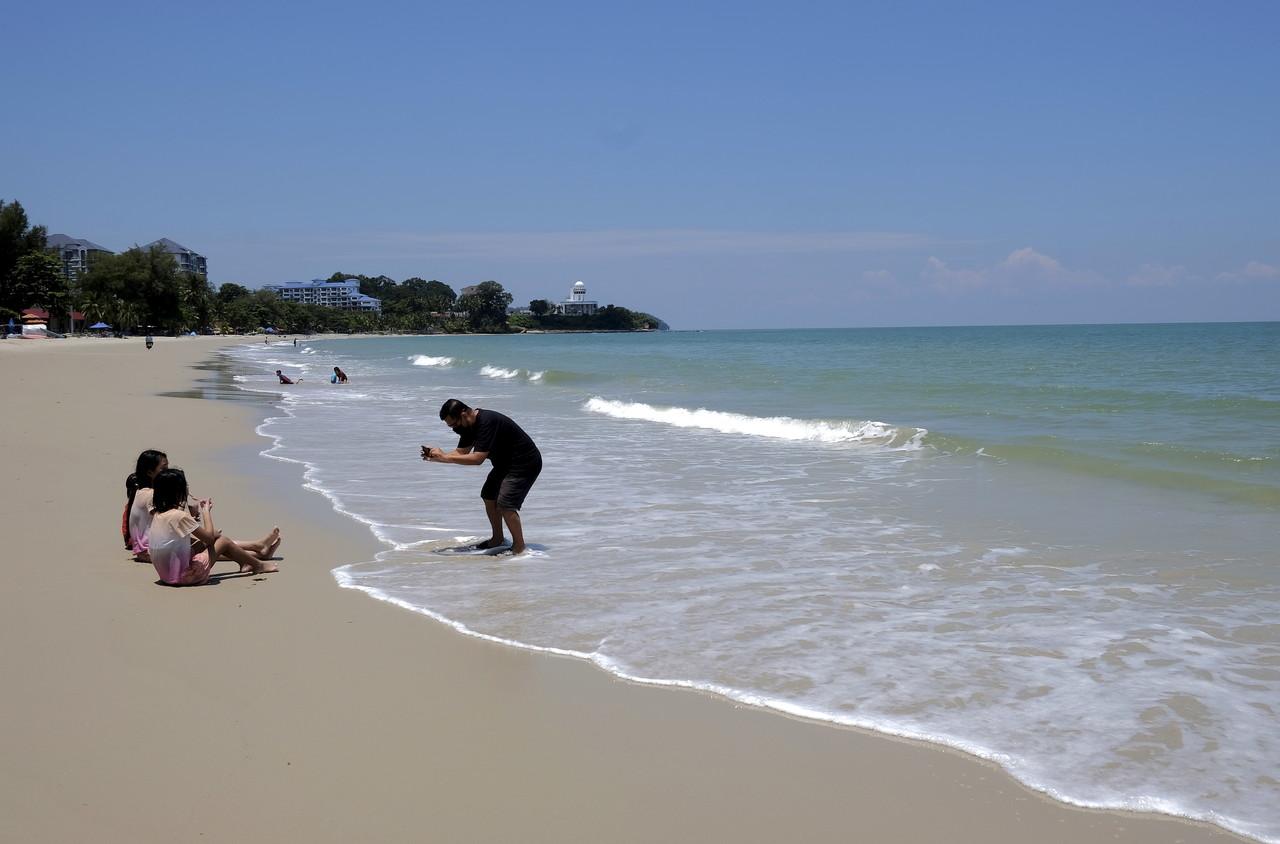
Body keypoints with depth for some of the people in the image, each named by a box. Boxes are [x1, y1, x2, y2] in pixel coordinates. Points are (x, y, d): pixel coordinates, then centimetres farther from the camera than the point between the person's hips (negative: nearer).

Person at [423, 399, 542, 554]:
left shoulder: (487, 422, -31)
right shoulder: (469, 424, 0)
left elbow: (477, 458, -34)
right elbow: (461, 452, 6)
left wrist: (444, 457, -29)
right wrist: (435, 457, -10)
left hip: (525, 464, -10)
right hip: (505, 463, 10)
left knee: (505, 504, -17)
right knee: (488, 496, 14)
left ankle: (519, 547, -3)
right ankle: (497, 539, 29)